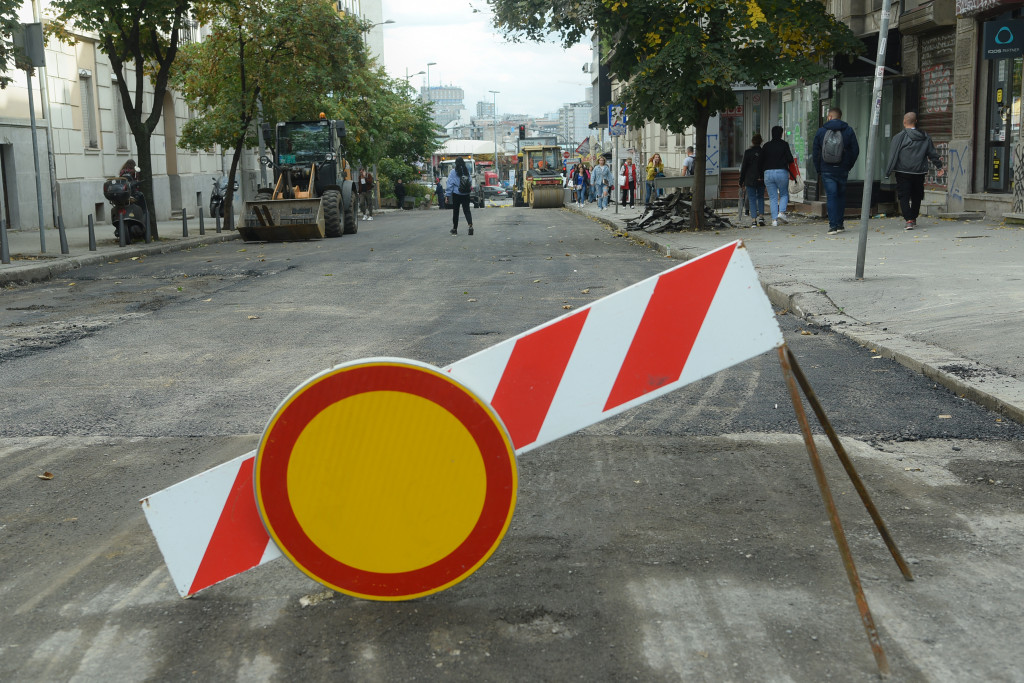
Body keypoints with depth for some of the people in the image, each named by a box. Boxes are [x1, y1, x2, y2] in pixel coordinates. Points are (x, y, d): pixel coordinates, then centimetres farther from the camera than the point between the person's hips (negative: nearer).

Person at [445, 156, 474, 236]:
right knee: (467, 210, 2)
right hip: (466, 194, 3)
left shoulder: (453, 172, -8)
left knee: (455, 211, 7)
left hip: (456, 194, -3)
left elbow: (450, 184, -8)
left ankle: (455, 229, 15)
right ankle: (470, 225, -19)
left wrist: (447, 195, -4)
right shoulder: (467, 171, 3)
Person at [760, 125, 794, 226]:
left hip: (768, 173, 2)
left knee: (772, 197, 5)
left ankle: (774, 219, -1)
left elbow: (760, 161, 7)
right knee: (784, 194, 14)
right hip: (781, 172, -2)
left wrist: (762, 175, 14)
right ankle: (782, 212, -8)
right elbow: (790, 159, -9)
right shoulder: (784, 144, -1)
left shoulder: (766, 145, 7)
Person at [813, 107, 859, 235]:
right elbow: (855, 151, 3)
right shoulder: (848, 130, 4)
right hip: (843, 170, 1)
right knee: (841, 196, 14)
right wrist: (848, 166, 12)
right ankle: (839, 224, 15)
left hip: (827, 170, -1)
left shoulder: (821, 131, 1)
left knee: (831, 196, -2)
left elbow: (815, 153, 2)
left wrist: (818, 170, 10)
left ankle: (833, 225, -11)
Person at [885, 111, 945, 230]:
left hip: (903, 173, -4)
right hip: (919, 172, 4)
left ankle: (909, 220, -16)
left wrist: (888, 172, -7)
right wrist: (939, 166, 22)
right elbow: (933, 153, 11)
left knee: (904, 197, -3)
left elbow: (893, 155, -9)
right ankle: (914, 219, 28)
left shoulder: (899, 137, -7)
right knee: (916, 196, 17)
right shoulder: (925, 137, 6)